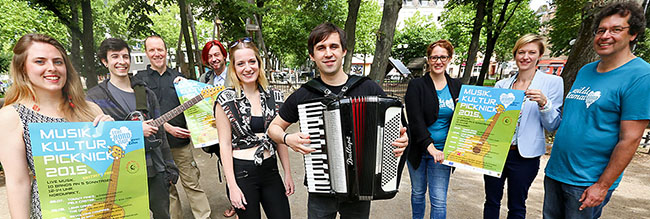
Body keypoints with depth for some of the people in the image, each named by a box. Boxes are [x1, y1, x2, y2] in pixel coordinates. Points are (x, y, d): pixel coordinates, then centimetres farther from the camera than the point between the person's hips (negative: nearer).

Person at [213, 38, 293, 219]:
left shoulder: (274, 97, 3)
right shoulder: (226, 100, -7)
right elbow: (225, 144, -8)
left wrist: (287, 173, 7)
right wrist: (232, 185, -11)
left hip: (270, 170, 4)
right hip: (241, 173, -3)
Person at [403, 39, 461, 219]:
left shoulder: (456, 86, 6)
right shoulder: (416, 86, -6)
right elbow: (415, 120, -16)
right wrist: (430, 146, -25)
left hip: (441, 152, 2)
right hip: (418, 150, -1)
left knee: (439, 201, 0)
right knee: (418, 192, 16)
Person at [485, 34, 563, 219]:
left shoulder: (552, 82, -3)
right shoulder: (501, 85, 6)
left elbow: (553, 126, -4)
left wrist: (543, 103, -21)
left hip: (524, 156, -2)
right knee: (491, 201, 14)